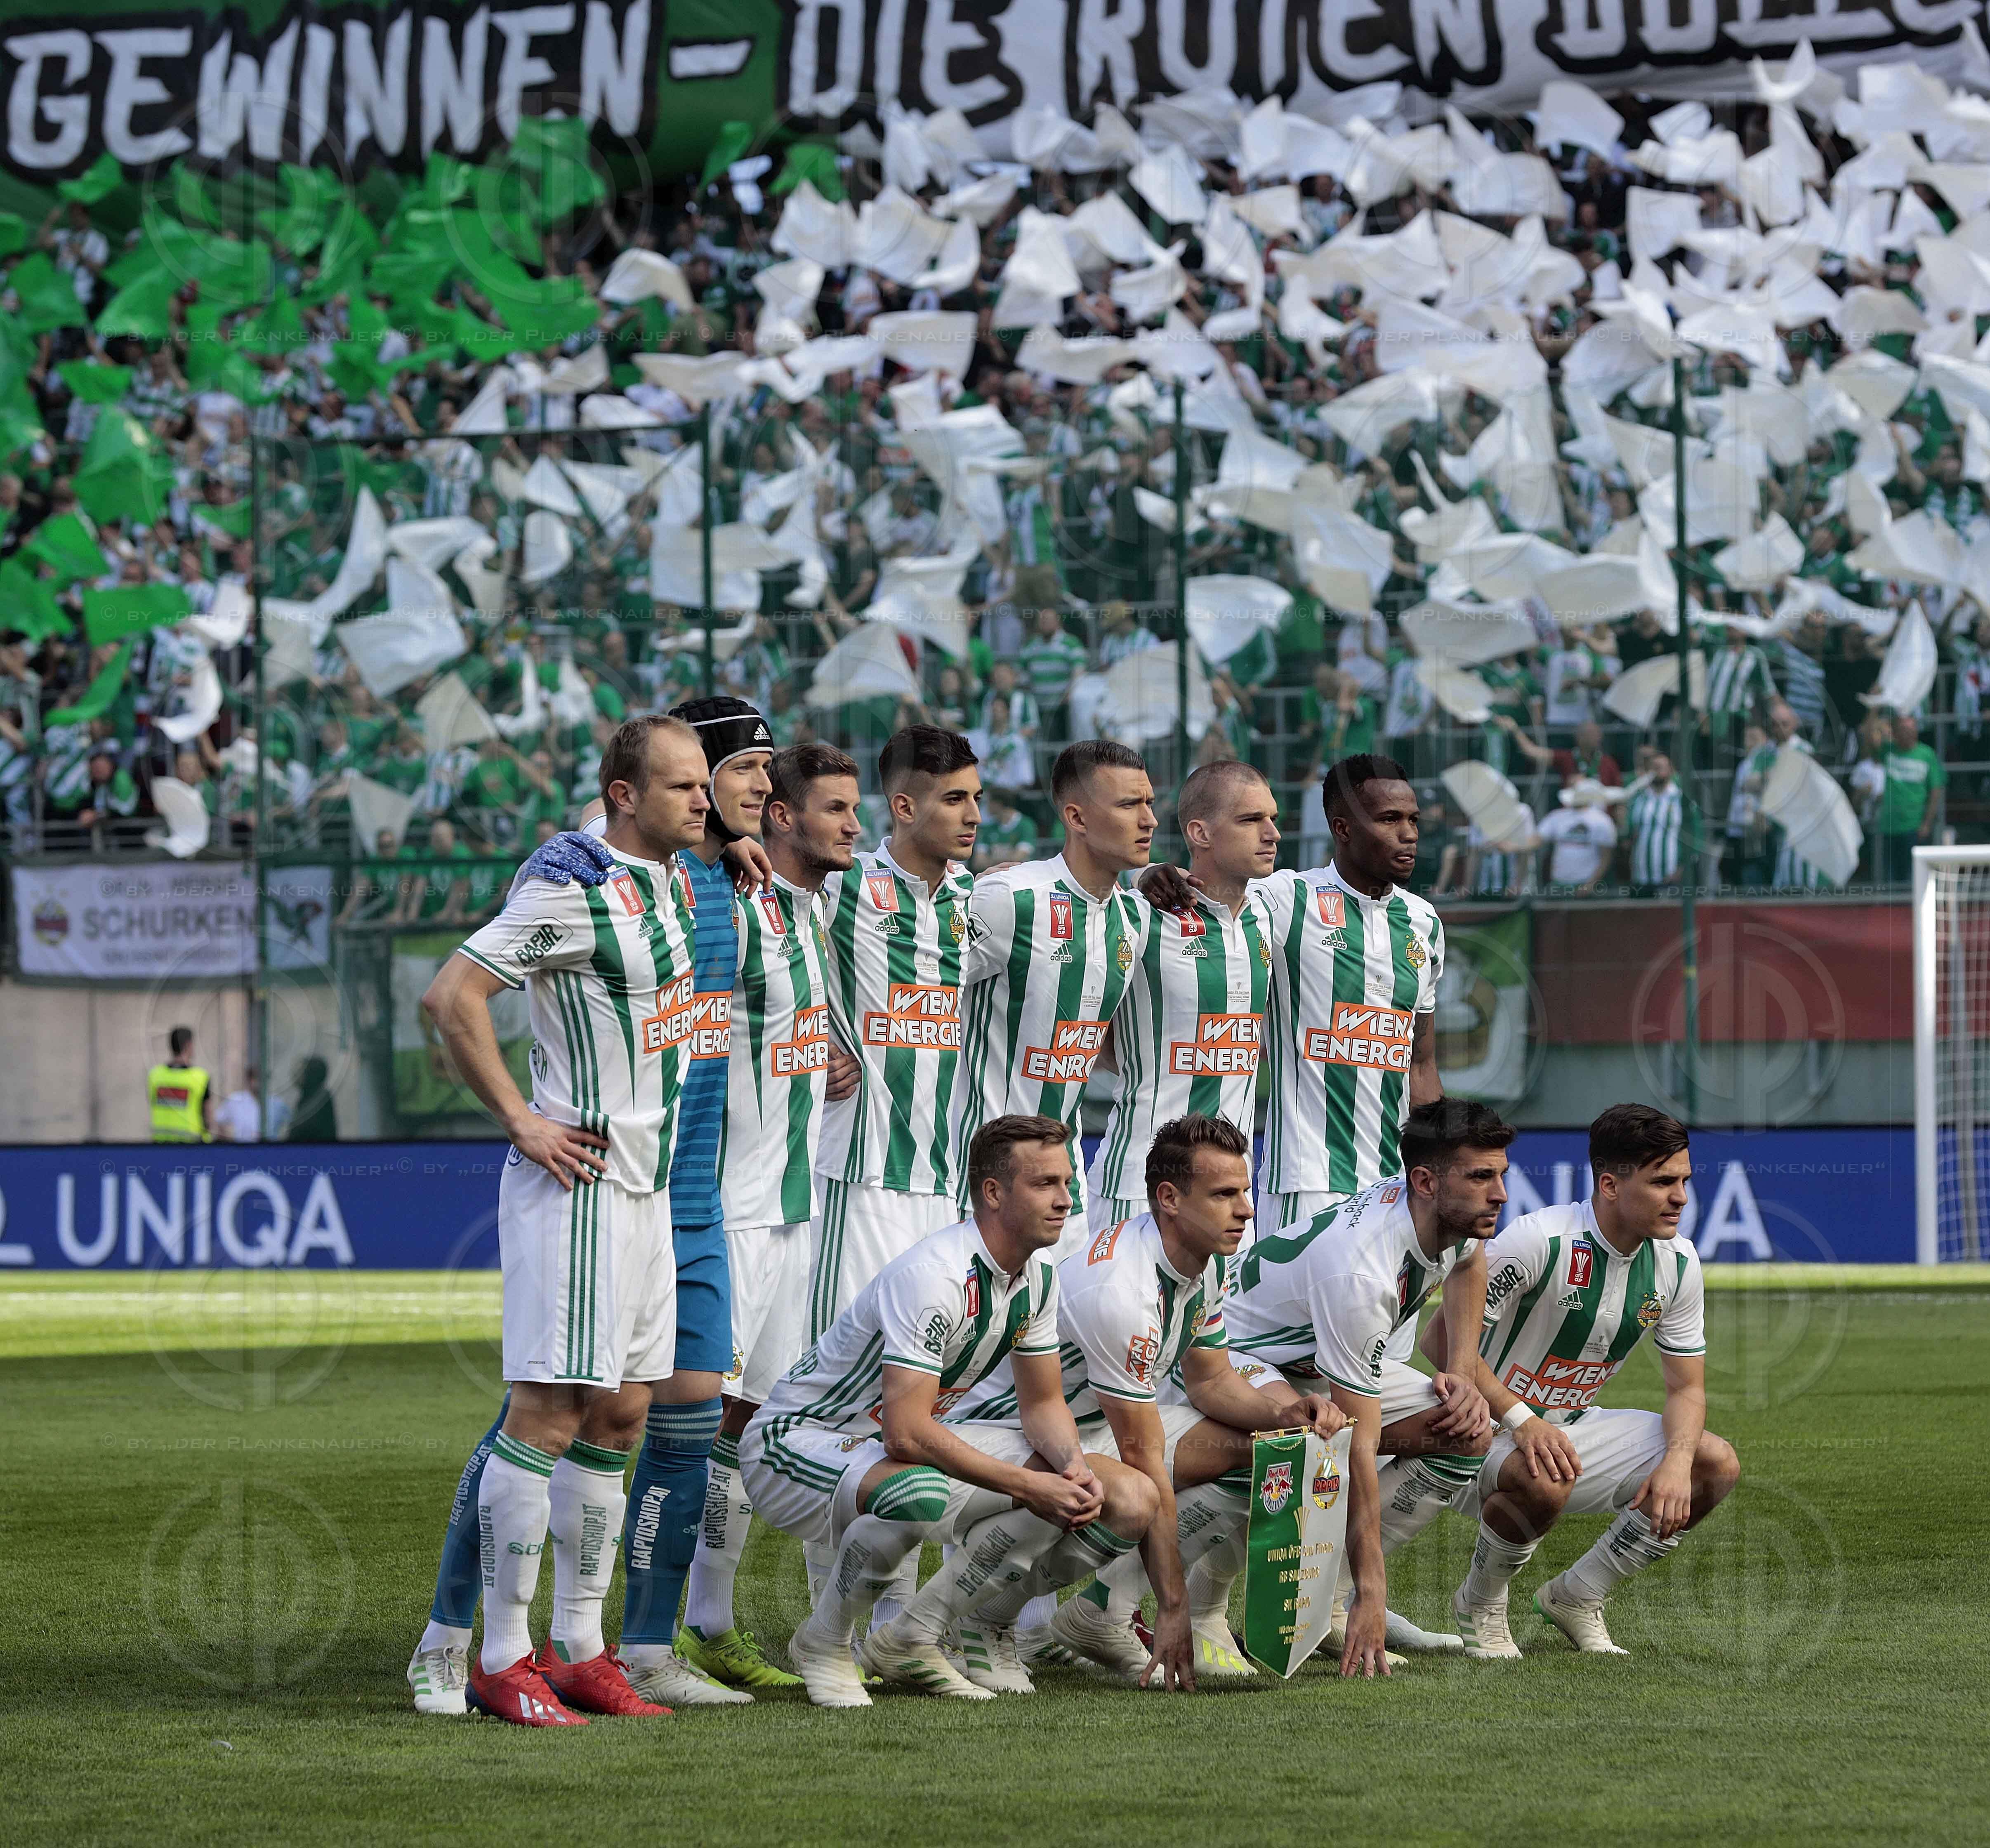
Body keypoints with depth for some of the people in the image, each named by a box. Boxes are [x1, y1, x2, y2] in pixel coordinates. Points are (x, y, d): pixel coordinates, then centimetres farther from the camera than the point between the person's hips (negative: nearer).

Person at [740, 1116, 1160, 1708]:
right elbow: (906, 1434, -33)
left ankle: (909, 1640, 3)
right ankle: (823, 1642, -13)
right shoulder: (935, 1275, -28)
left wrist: (1074, 1467, -14)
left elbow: (1042, 1403, 9)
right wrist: (1028, 1485, -30)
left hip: (906, 1445, 9)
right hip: (800, 1437, -9)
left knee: (1075, 1494, -4)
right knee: (920, 1494, -41)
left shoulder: (1037, 1273, 0)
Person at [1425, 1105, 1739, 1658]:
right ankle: (1480, 1606, -7)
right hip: (1491, 1427, -7)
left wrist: (1676, 1463, -19)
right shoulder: (1539, 1241, -23)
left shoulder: (1677, 1263, -4)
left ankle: (1576, 1597, 5)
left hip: (1574, 1428, 7)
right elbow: (1445, 1340, -22)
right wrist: (1524, 1422, -33)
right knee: (1544, 1479, -39)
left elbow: (1687, 1388, 3)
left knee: (1717, 1465, -10)